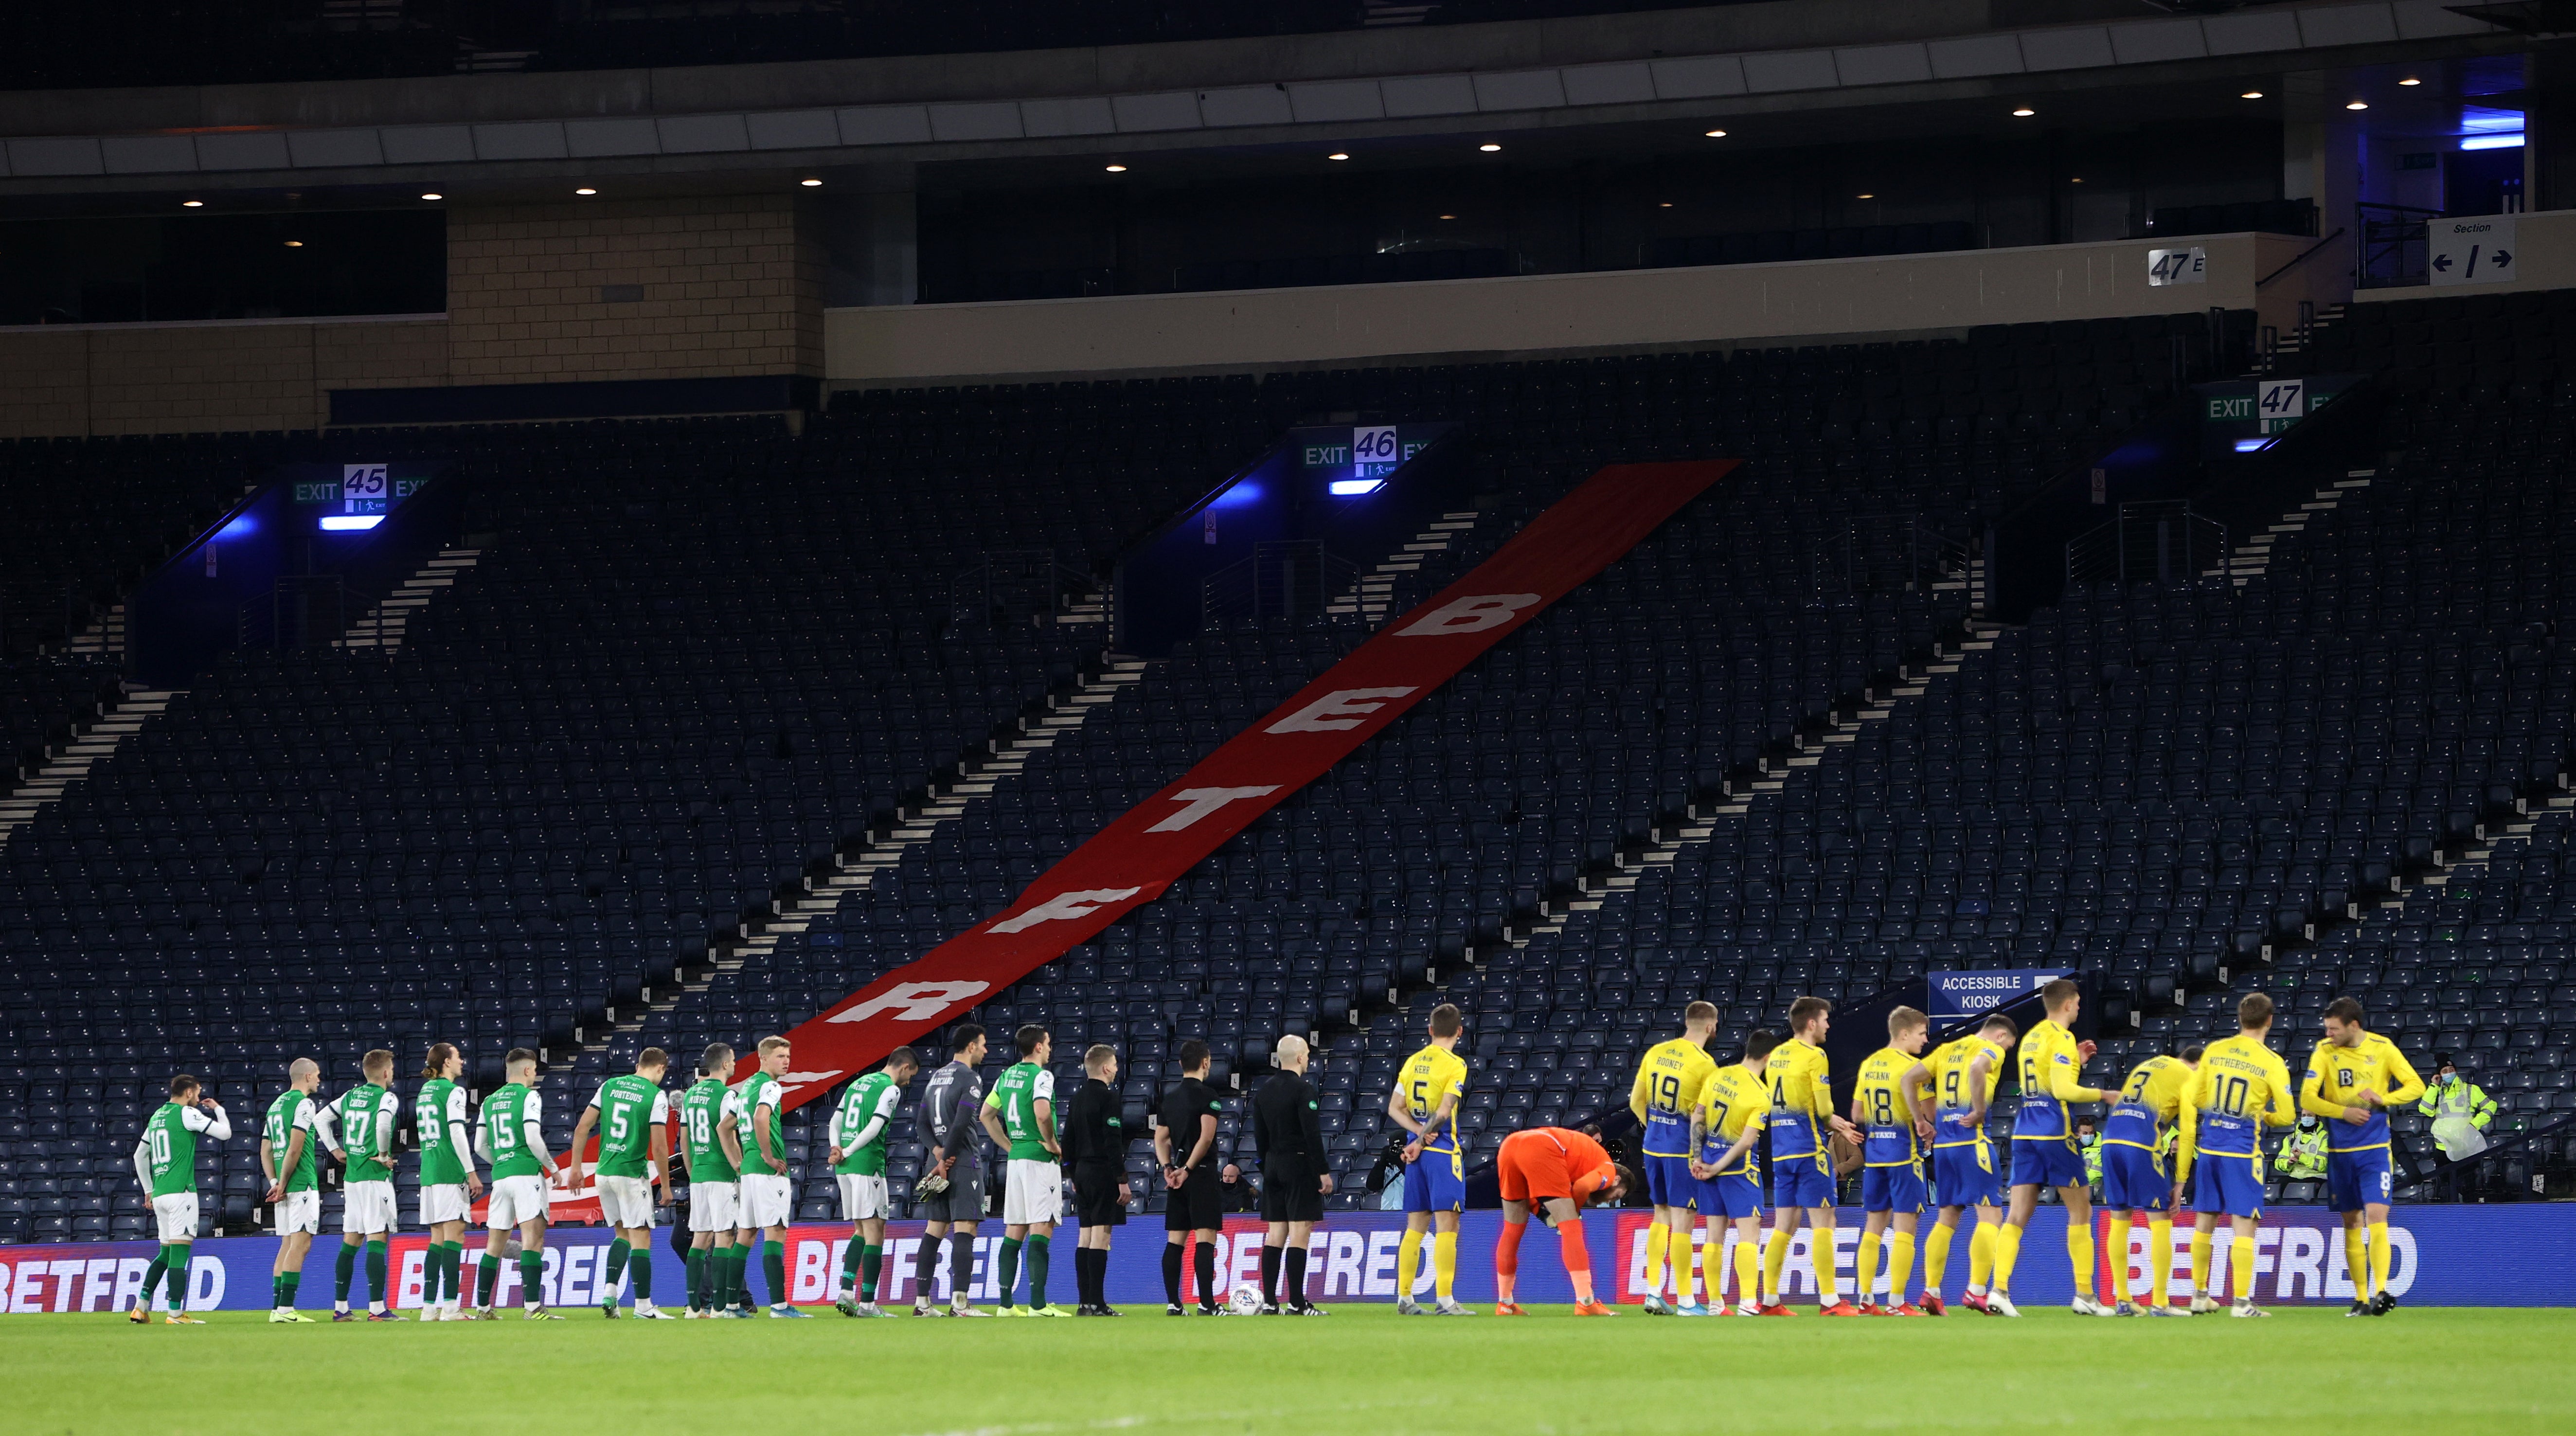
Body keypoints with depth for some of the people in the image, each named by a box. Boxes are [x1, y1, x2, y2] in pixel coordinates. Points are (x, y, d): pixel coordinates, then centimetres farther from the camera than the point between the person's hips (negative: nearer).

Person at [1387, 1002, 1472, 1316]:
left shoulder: (1413, 1062, 11)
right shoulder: (1454, 1065, -9)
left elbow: (1395, 1108, 8)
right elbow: (1444, 1112, -16)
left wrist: (1419, 1134, -3)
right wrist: (1421, 1142, -6)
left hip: (1418, 1152, 6)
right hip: (1444, 1149, -6)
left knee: (1416, 1227, 12)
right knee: (1446, 1225, -5)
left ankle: (1404, 1299, 13)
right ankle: (1444, 1300, -10)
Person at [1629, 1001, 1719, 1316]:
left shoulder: (1655, 1053, 6)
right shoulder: (1705, 1064, -13)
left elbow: (1636, 1102, 9)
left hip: (1653, 1144, 6)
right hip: (1682, 1147, -6)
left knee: (1661, 1215, 18)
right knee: (1682, 1219, -2)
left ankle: (1653, 1292, 16)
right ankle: (1686, 1301, 1)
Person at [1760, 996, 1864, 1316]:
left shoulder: (1777, 1056, 14)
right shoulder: (1813, 1056, -10)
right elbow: (1824, 1109, -13)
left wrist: (1834, 1126, 16)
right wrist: (1835, 1123, 10)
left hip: (1781, 1151, 7)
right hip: (1810, 1148, -7)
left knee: (1783, 1226, 10)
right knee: (1822, 1223, -4)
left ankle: (1770, 1301, 10)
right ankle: (1829, 1301, -6)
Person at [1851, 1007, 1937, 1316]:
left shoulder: (1868, 1065, 11)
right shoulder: (1913, 1066, -10)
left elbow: (1857, 1114, 15)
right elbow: (1929, 1115, -21)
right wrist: (1921, 1123, -3)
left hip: (1874, 1154, 7)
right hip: (1904, 1153, -7)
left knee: (1874, 1227, 12)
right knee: (1904, 1228, -3)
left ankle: (1866, 1300, 12)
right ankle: (1897, 1302, -6)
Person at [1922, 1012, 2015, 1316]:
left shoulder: (1947, 1050, 19)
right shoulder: (1991, 1050, -2)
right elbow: (1977, 1068, -25)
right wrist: (1979, 1112, -18)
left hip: (1943, 1142, 7)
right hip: (1973, 1140, -7)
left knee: (1947, 1218, 13)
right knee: (1990, 1215, -4)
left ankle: (1931, 1292, 8)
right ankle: (1976, 1292, -13)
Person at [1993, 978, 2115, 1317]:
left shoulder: (2031, 1038, 16)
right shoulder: (2061, 1039, -9)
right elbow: (2063, 1090, -18)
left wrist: (2075, 1062, 24)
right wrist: (2103, 1095, -7)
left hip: (2024, 1133, 7)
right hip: (2055, 1132, -7)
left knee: (2017, 1215, 0)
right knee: (2080, 1210, 4)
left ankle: (1999, 1290, -14)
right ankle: (2084, 1295, 4)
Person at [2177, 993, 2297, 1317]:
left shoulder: (2214, 1051, 4)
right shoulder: (2272, 1062, -7)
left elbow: (2194, 1099, 9)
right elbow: (2287, 1115, -5)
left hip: (2207, 1144, 4)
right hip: (2243, 1150, -4)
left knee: (2204, 1221, 14)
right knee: (2244, 1225, -3)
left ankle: (2200, 1296, 22)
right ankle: (2241, 1301, -8)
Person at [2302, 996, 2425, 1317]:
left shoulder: (2383, 1049, -3)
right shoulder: (2324, 1052, -2)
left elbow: (2416, 1086, 0)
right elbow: (2307, 1098, -6)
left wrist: (2383, 1099, -17)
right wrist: (2344, 1112, -18)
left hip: (2375, 1149, -2)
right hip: (2340, 1150, 2)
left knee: (2377, 1217, -15)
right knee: (2351, 1224, 7)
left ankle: (2381, 1291, -20)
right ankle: (2361, 1299, 13)